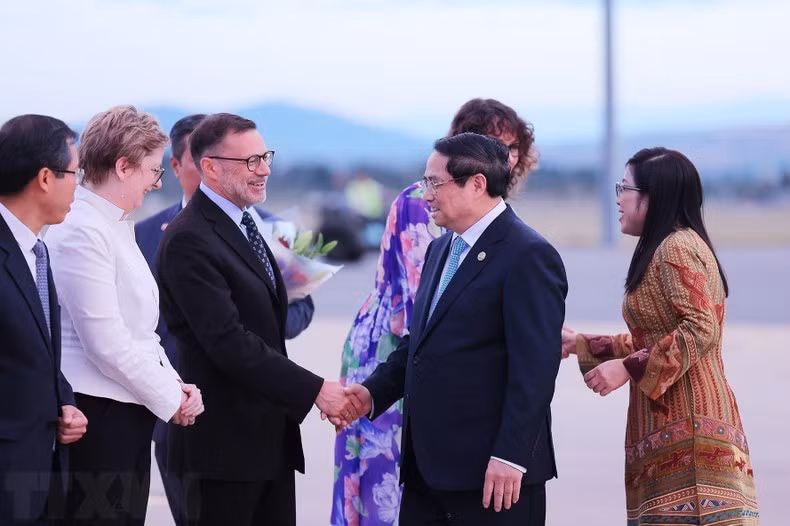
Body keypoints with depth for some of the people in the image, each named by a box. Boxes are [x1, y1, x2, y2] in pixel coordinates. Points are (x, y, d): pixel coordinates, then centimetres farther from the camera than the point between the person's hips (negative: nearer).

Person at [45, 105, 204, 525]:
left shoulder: (116, 226, 15)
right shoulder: (80, 231, -15)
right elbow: (107, 345, -18)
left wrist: (175, 385, 5)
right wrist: (172, 399, -9)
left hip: (127, 413, 9)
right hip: (95, 414, -9)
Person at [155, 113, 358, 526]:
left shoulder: (249, 225, 15)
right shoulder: (189, 240, -16)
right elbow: (229, 341, -23)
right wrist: (315, 390, -23)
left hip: (271, 437, 9)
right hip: (224, 441, -9)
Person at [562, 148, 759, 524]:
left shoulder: (677, 247, -10)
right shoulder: (667, 249, 21)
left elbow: (701, 329, -20)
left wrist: (628, 368, -19)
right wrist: (581, 345, 24)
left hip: (688, 427, -10)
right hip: (675, 427, 10)